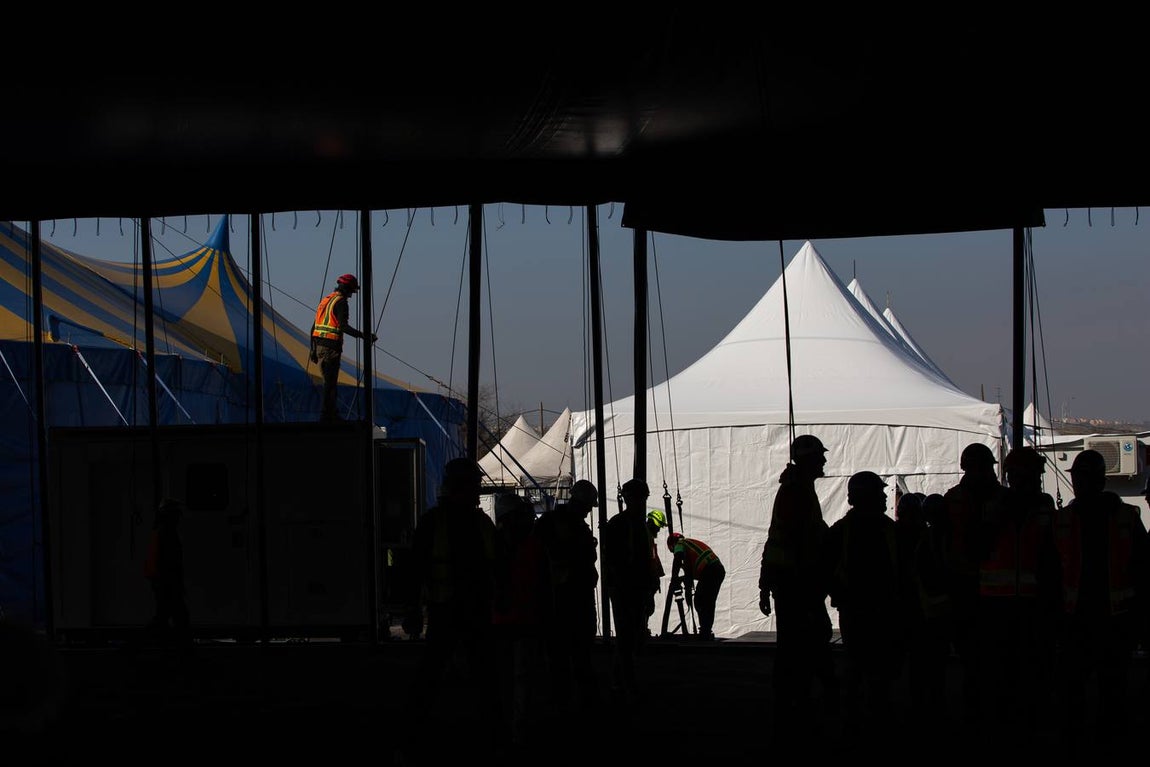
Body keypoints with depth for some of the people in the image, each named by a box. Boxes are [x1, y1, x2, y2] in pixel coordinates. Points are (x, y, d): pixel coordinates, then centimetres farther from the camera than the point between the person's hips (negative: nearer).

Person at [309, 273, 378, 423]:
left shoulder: (325, 300, 18)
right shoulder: (341, 302, -10)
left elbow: (314, 327, 19)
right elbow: (344, 326, -23)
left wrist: (313, 350, 23)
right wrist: (363, 336, -26)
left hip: (319, 344, 9)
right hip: (331, 346, -9)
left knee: (328, 380, 17)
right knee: (330, 383, -4)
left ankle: (332, 413, 23)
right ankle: (327, 416, -4)